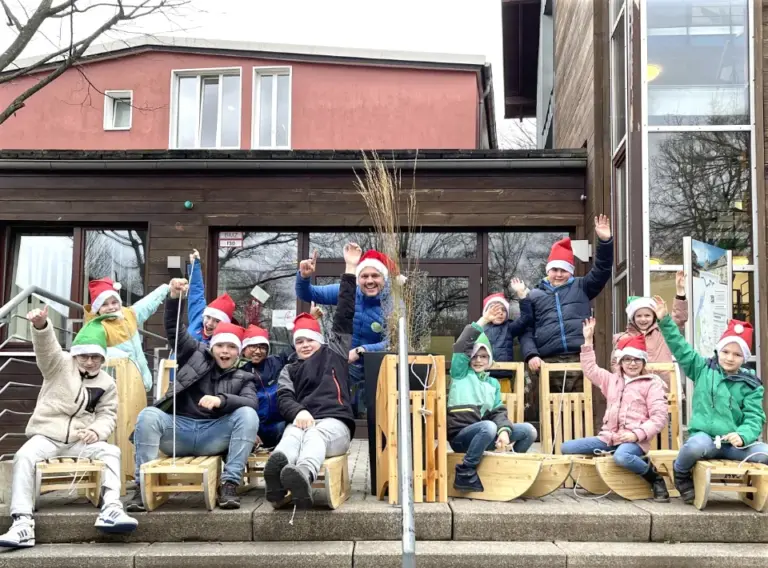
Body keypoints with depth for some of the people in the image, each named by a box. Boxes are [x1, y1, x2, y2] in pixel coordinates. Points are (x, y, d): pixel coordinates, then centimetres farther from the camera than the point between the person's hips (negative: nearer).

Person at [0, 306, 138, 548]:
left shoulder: (107, 383, 11)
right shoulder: (59, 364, 4)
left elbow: (107, 415, 9)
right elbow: (47, 346, -18)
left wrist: (96, 431, -16)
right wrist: (41, 325, -42)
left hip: (80, 442, 2)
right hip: (46, 437, -2)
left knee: (111, 451, -24)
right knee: (24, 456, -32)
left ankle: (110, 509, -35)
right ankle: (22, 523, -39)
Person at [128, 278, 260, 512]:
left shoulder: (243, 378, 14)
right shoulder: (197, 355, 17)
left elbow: (251, 403, -8)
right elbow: (174, 329, 8)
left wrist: (222, 400, -27)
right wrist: (175, 297, -10)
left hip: (213, 436, 0)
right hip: (178, 430, 0)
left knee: (248, 415, -26)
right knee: (148, 415, -28)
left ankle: (229, 484, -29)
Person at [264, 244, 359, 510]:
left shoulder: (333, 354, 24)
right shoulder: (289, 370, 29)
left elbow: (344, 315, 19)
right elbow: (284, 398, 9)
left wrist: (350, 270, 16)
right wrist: (298, 411, -17)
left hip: (334, 422, -1)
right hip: (301, 421, 2)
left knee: (315, 435, -39)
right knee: (293, 434, -37)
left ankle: (302, 475, -73)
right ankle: (279, 467, -73)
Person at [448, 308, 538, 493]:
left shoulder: (493, 383, 16)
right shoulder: (461, 373, 3)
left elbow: (499, 412, 6)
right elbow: (461, 346, -13)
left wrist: (504, 430, -16)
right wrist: (484, 320, -12)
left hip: (483, 435, 5)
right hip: (460, 435, -5)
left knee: (528, 430, -8)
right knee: (489, 427, -37)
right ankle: (465, 473, -25)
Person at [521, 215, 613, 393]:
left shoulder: (581, 287, 19)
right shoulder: (534, 295, 17)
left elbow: (602, 270, 6)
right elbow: (526, 330, 10)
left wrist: (605, 241, -8)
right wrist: (531, 355, -7)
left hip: (580, 359, 0)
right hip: (548, 362, 0)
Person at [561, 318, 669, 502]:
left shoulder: (652, 383, 2)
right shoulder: (612, 380, 19)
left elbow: (660, 416, -7)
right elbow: (590, 369, 26)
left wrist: (637, 434, -20)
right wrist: (588, 340, 20)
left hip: (634, 440, -6)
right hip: (608, 437, 6)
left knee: (622, 456, -42)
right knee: (566, 448, -10)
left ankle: (655, 478, -12)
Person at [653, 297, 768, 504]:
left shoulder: (750, 385, 8)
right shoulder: (703, 369, 8)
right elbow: (680, 348, 2)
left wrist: (742, 435, -21)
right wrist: (665, 321, -7)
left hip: (733, 442, 2)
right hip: (705, 437, -2)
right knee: (697, 445, -39)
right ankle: (681, 475, -4)